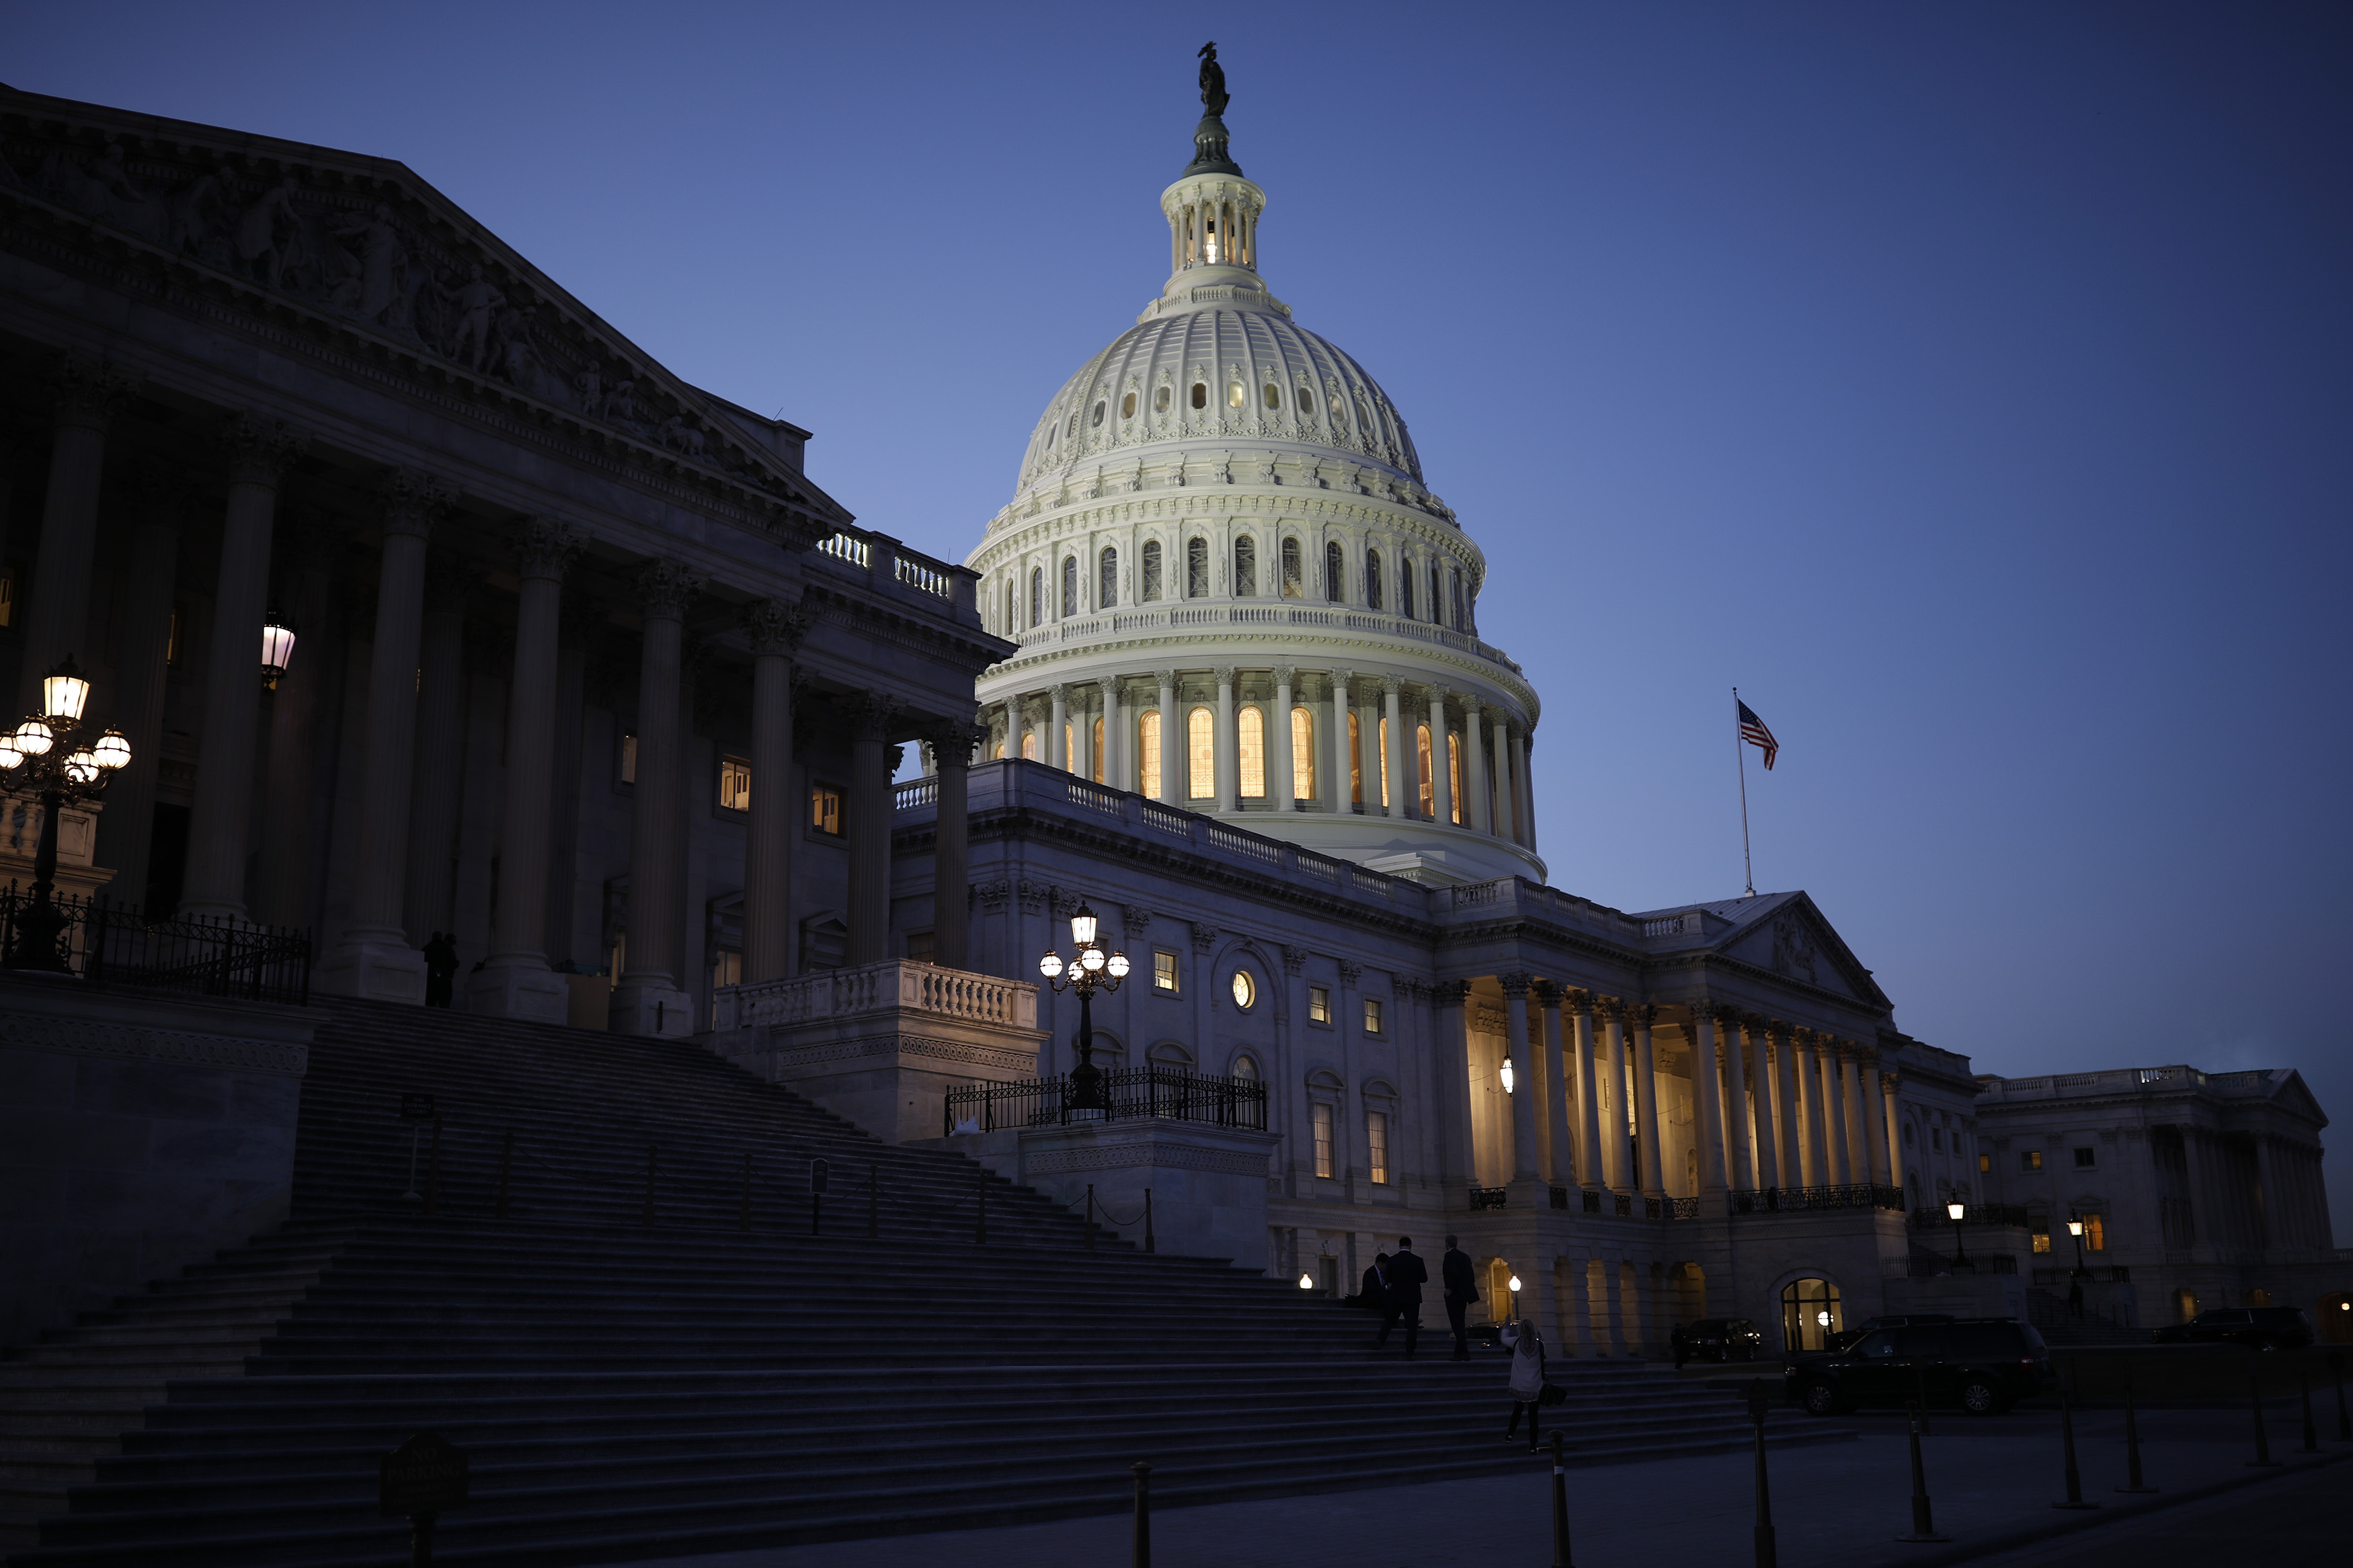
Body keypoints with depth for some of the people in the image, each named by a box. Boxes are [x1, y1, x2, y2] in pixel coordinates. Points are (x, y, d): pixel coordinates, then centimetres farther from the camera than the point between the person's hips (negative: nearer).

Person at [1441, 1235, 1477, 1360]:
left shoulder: (1450, 1256, -10)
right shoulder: (1465, 1256, 15)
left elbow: (1454, 1273, -23)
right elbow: (1471, 1276, 12)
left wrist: (1450, 1289, -15)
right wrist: (1467, 1289, 16)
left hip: (1454, 1294, -9)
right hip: (1464, 1294, 9)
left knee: (1457, 1325, -8)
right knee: (1460, 1324, 13)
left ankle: (1463, 1353, -14)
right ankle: (1459, 1353, 14)